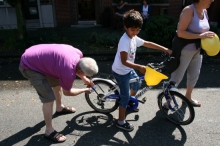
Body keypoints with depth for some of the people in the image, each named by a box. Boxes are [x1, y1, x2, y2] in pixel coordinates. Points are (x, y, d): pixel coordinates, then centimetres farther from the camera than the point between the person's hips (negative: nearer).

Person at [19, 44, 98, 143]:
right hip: (29, 66, -9)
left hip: (37, 56, 9)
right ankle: (49, 131, 7)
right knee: (49, 98, -10)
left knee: (57, 83, 22)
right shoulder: (69, 72, -31)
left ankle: (59, 108, 46)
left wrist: (85, 79, 15)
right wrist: (85, 90, 4)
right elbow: (67, 92, -8)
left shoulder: (78, 54, -9)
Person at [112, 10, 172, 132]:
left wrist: (165, 49, 11)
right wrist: (139, 67, -41)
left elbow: (148, 44, 10)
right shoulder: (125, 41, -27)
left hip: (128, 70, 9)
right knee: (125, 96, -2)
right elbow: (124, 61, -32)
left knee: (137, 84, 25)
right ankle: (121, 122, 12)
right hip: (120, 72, -9)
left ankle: (130, 103, 50)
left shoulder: (134, 38, 1)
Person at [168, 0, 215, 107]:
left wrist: (207, 36, -3)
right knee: (177, 76, 1)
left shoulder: (204, 11, 5)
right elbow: (180, 32, -26)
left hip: (197, 49, 9)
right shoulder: (189, 10, -19)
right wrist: (200, 36, -29)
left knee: (194, 74, 20)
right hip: (184, 49, -8)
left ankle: (188, 97, 41)